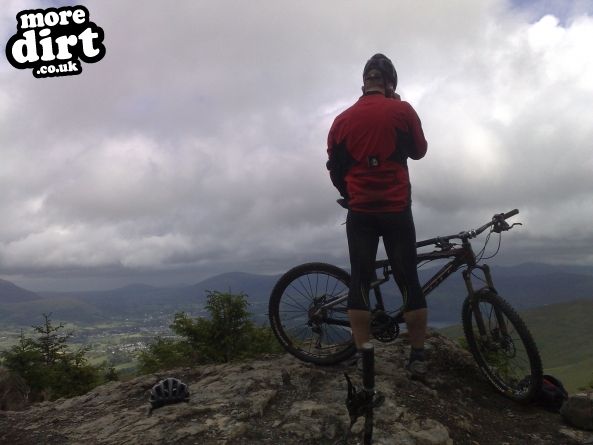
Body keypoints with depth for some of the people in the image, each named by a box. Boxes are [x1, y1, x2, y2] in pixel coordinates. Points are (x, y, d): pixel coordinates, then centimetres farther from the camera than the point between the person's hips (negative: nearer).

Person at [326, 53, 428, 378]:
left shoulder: (342, 120, 6)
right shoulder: (401, 110, -2)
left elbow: (334, 168, 10)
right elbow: (419, 151, 11)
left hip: (359, 211, 2)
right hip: (397, 209, -1)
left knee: (359, 284, 5)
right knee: (409, 283, 6)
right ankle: (418, 357, 10)